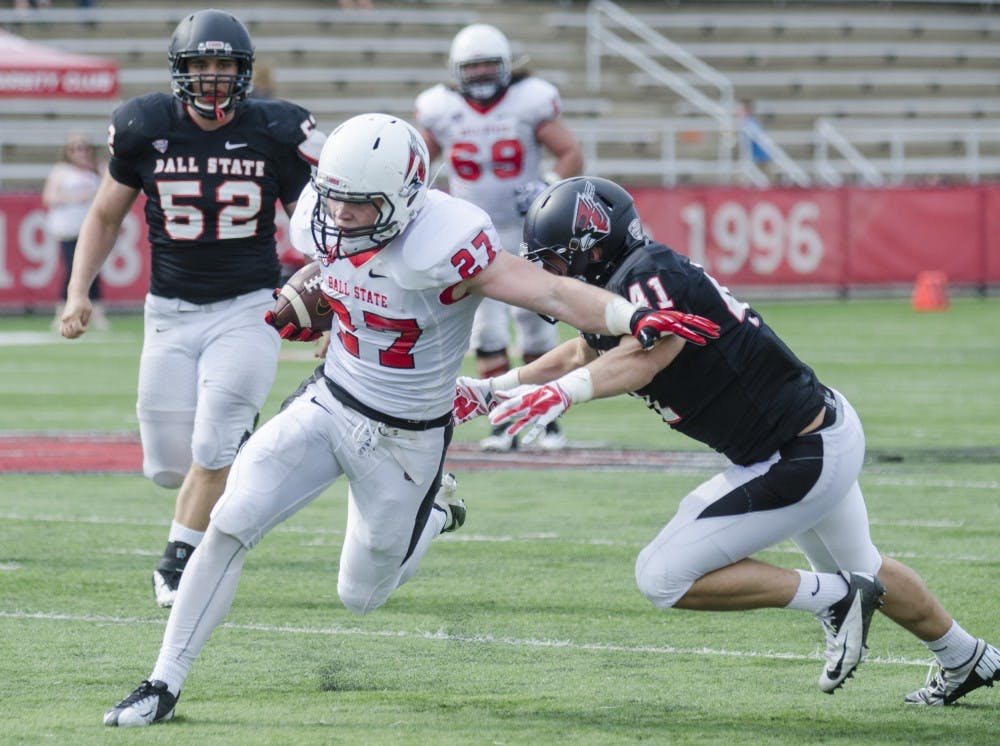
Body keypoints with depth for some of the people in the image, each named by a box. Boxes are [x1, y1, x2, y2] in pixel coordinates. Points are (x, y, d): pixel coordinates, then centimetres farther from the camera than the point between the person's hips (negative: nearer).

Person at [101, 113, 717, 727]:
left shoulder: (439, 246, -31)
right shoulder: (325, 224, -10)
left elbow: (554, 293, -35)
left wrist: (631, 317, -51)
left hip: (404, 439, -5)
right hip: (328, 403, 5)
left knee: (361, 595, 11)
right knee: (228, 526, -10)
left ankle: (431, 512, 43)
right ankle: (164, 686, 1)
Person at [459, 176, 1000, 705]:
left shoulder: (651, 278, -23)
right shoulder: (615, 295, 6)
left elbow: (644, 357, -44)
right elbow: (583, 356, 26)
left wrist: (561, 392, -57)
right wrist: (491, 389, 18)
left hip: (805, 462, -11)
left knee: (664, 578, -11)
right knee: (862, 570, 33)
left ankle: (835, 598, -2)